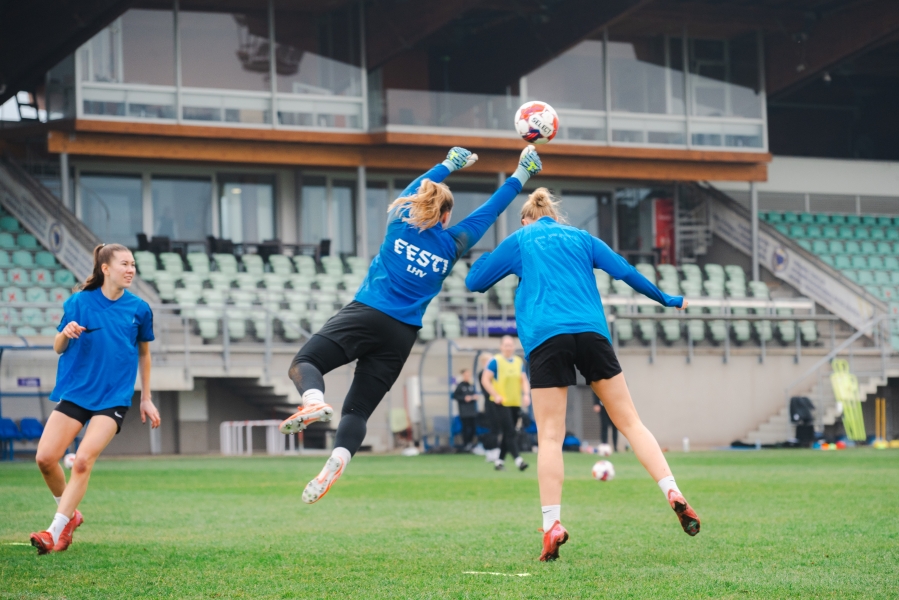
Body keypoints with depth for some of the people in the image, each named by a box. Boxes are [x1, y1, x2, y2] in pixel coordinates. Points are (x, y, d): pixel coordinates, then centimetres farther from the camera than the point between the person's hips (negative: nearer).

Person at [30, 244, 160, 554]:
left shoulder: (139, 309, 3)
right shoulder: (79, 302, 1)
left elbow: (143, 353, 16)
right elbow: (58, 348, 8)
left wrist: (146, 398, 15)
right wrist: (66, 334, -15)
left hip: (114, 398, -1)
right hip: (75, 393, 1)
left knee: (83, 460, -18)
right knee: (46, 458, -8)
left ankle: (57, 530, -13)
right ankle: (70, 513, 18)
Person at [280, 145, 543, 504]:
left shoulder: (399, 221, 10)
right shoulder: (452, 243, 10)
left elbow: (416, 189, 31)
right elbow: (492, 209, 21)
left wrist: (450, 165, 46)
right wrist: (522, 173, 33)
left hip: (366, 315, -2)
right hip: (402, 335, 2)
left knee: (303, 364, -3)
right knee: (357, 410, 3)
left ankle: (314, 401, -37)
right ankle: (335, 463, -23)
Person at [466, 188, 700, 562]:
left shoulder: (519, 241, 17)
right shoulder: (580, 237, 23)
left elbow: (474, 282, 20)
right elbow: (624, 271, 20)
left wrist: (491, 258, 39)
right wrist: (666, 300, 32)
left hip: (545, 337, -2)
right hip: (591, 332, 2)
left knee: (550, 435, -2)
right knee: (628, 420, 7)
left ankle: (552, 525, -13)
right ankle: (673, 495, -5)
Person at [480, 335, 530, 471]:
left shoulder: (519, 362, 12)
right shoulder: (495, 361, -5)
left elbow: (524, 380, 13)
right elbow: (485, 380, -8)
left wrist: (526, 394, -4)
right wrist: (496, 396, -15)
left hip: (515, 403, 6)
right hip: (501, 404, -6)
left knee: (508, 434, 8)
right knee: (509, 433, -14)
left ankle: (499, 460, 18)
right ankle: (518, 460, -20)